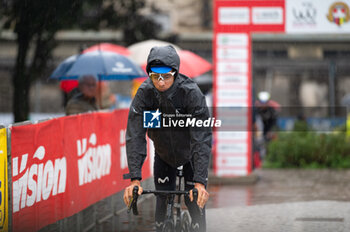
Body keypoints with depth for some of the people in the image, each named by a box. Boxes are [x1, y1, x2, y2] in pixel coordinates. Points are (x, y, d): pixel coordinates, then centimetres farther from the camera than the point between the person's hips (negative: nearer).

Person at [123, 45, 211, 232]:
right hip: (163, 154, 2)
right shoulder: (145, 93, -26)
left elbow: (202, 139, -35)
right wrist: (135, 178, -37)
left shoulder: (191, 93, -32)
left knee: (194, 202, -6)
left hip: (191, 154, -2)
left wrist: (200, 182, -44)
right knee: (163, 202, -3)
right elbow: (135, 136, -28)